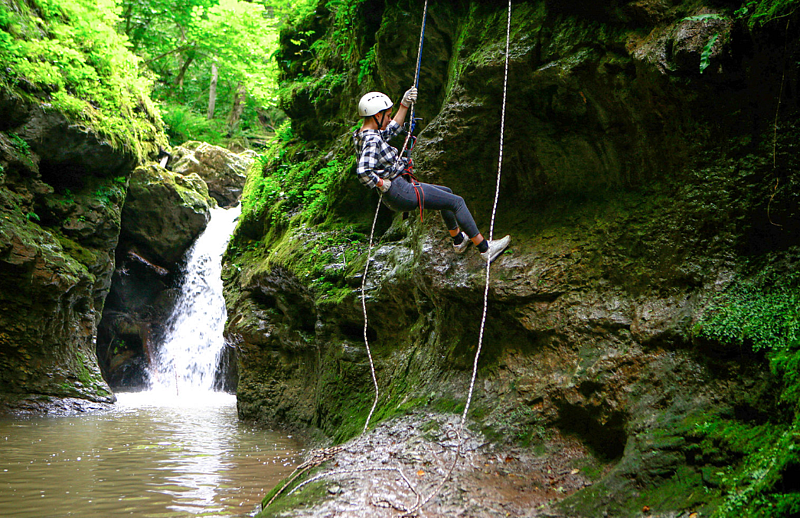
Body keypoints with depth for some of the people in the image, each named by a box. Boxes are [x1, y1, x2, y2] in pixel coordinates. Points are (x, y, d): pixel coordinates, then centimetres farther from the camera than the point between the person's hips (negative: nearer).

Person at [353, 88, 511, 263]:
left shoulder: (363, 134, 8)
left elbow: (392, 129, 25)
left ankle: (458, 239, 43)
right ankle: (485, 248, 3)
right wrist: (383, 185, -22)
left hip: (400, 190, 11)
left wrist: (404, 105, 20)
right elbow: (363, 172, -38)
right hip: (401, 192, -11)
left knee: (447, 193, 29)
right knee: (457, 202, -4)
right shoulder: (371, 140, -23)